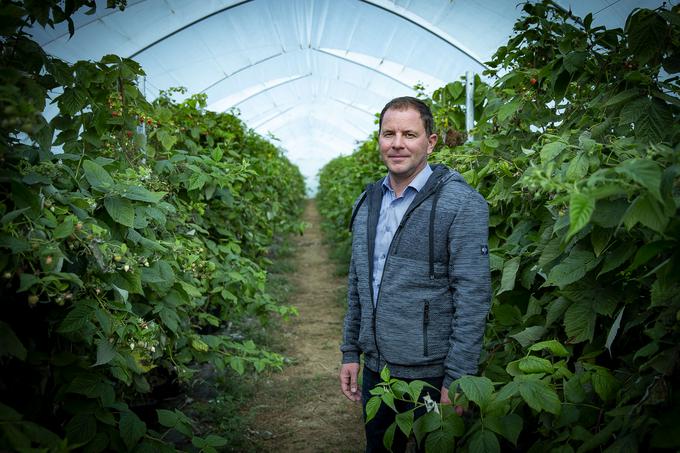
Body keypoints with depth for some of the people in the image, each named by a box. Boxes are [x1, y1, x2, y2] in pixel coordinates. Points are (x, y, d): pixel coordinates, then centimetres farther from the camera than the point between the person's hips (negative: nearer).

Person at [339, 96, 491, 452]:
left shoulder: (461, 203, -13)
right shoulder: (367, 203, 8)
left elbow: (472, 297, -17)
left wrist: (457, 379, -18)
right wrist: (350, 352, 12)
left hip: (431, 374, -6)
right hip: (375, 370, 6)